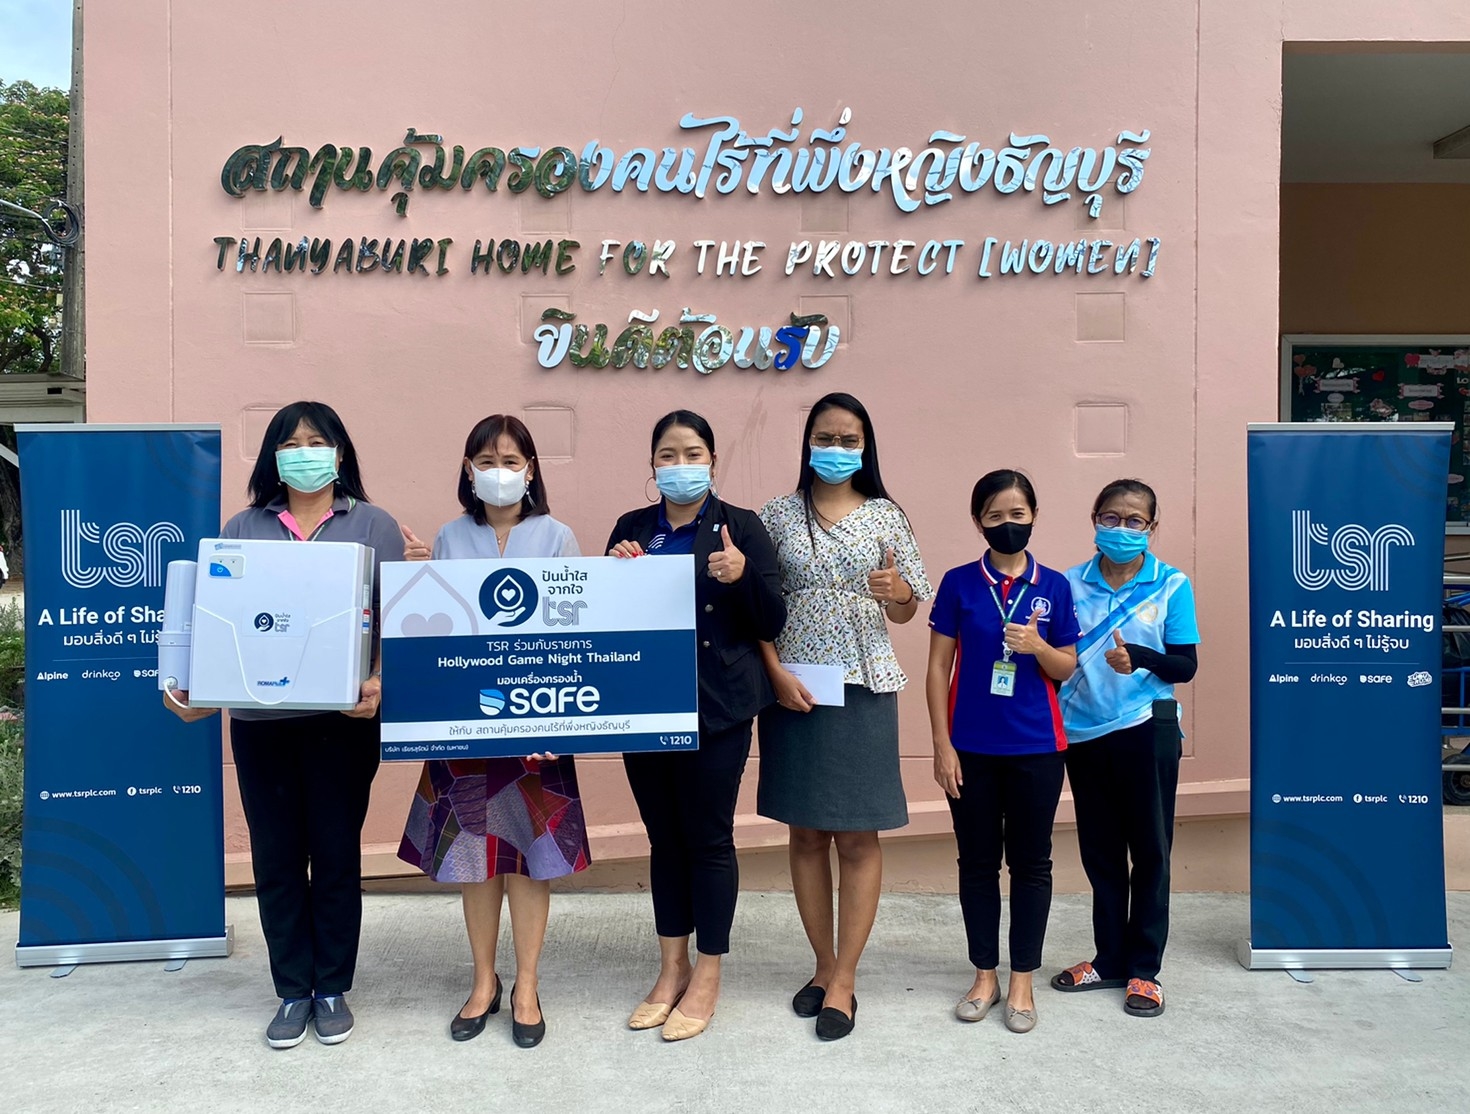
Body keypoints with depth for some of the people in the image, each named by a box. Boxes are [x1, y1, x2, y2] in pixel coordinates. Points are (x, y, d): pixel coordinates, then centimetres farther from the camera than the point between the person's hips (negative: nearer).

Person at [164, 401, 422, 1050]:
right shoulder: (243, 529, 10)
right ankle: (292, 992, 24)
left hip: (342, 718, -2)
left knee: (336, 853, 6)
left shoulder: (374, 527, 4)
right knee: (275, 857, 9)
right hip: (259, 720, 2)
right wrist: (193, 688, -7)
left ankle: (332, 989, 23)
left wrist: (379, 682, -18)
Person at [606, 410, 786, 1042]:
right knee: (664, 839, 14)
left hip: (715, 711, -4)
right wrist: (613, 570, -8)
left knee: (709, 839, 4)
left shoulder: (740, 526, -3)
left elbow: (773, 623, -5)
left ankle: (707, 977, 20)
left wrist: (744, 575, -23)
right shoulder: (632, 528, 9)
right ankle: (672, 968, 28)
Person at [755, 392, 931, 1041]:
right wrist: (777, 674, -9)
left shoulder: (886, 517, 5)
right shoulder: (778, 516, 6)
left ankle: (843, 981, 11)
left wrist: (897, 591, -14)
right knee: (806, 833, 8)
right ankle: (825, 966, 23)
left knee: (859, 836, 0)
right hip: (793, 689, 1)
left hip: (864, 689, -1)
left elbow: (905, 614, 9)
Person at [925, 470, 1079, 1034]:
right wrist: (942, 744, -6)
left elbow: (1067, 668, 6)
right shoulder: (958, 584, -2)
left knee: (1031, 863, 8)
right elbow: (938, 668, -1)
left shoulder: (1053, 586, 1)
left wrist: (1037, 646, -16)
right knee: (977, 862, 9)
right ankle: (984, 976, 24)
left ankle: (1021, 982, 21)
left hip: (1036, 748, 1)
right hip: (971, 747, 0)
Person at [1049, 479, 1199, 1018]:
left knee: (1149, 849, 6)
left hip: (1146, 729, -2)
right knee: (1100, 850, 12)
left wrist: (1137, 659, -22)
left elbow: (1185, 666, -4)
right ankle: (1110, 958, 27)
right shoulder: (1071, 584, 3)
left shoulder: (1172, 585, -3)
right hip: (1083, 731, 3)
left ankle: (1144, 969, 18)